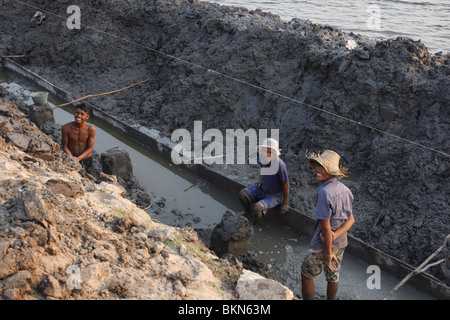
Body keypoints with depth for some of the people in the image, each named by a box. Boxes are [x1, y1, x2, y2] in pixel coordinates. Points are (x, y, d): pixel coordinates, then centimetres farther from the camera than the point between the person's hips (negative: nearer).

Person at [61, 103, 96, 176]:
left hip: (86, 159, 1)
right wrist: (72, 158, -21)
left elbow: (90, 148, -9)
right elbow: (64, 146, -5)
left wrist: (78, 158, -22)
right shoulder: (66, 128, -11)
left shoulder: (91, 129, -11)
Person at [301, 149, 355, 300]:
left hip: (322, 246, -7)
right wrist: (335, 235, -17)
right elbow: (350, 220, -4)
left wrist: (329, 253, -17)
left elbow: (325, 227, -26)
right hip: (341, 243, 7)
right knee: (333, 275, 25)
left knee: (307, 274, 14)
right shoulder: (344, 189, -4)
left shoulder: (325, 193, -29)